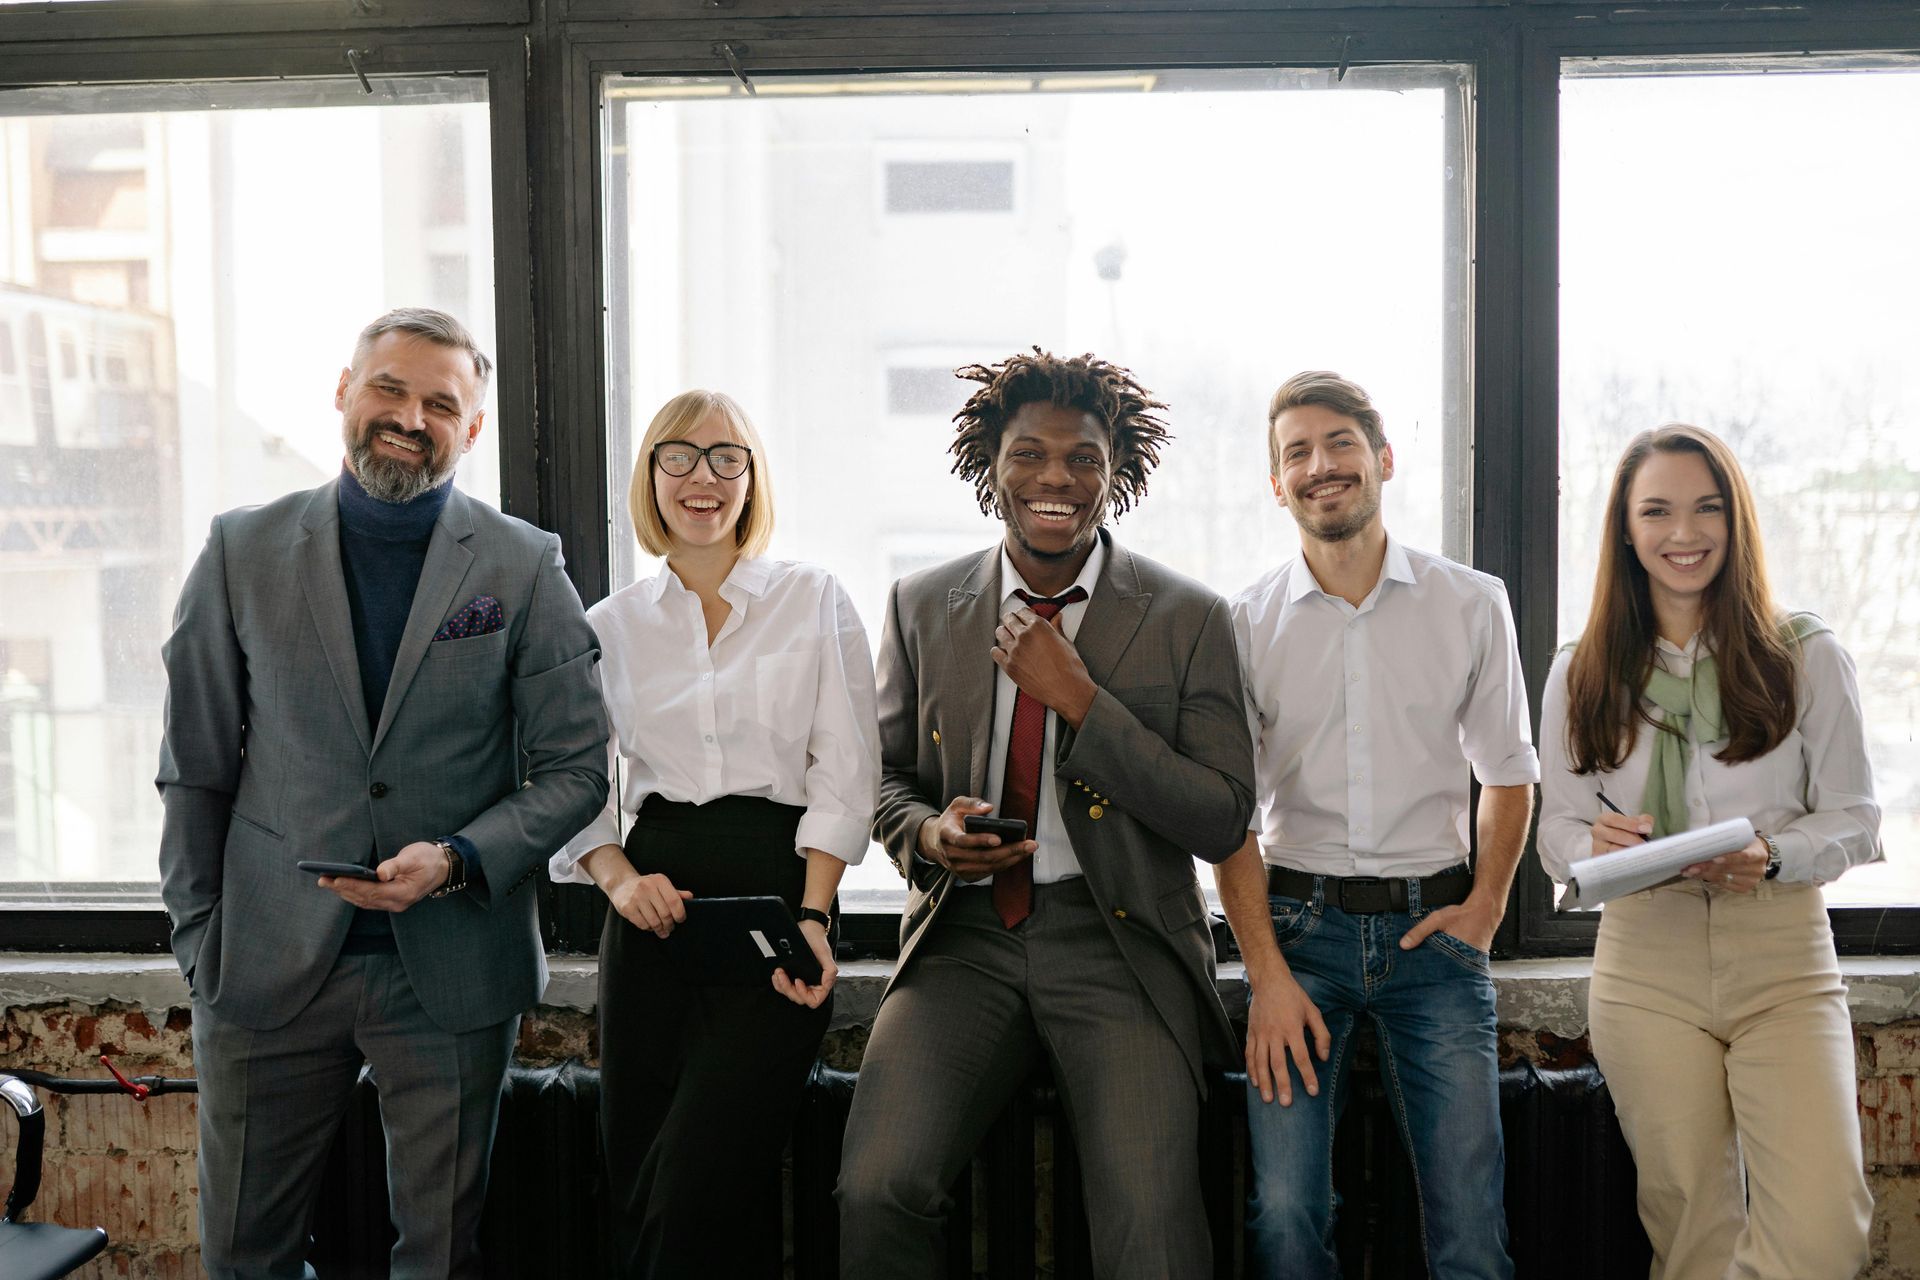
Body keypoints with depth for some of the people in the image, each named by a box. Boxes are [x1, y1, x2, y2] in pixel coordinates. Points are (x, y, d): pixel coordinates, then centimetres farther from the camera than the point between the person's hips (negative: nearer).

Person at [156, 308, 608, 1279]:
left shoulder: (525, 568, -1)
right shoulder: (242, 552, 3)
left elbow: (575, 769, 0)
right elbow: (196, 771, 7)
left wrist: (458, 860, -14)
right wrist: (198, 939, 4)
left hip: (451, 970, -1)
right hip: (269, 965, 1)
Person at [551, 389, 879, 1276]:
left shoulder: (814, 601, 7)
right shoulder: (611, 625, 13)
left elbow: (845, 771, 1)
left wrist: (813, 912, -11)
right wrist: (619, 879, -9)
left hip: (778, 886, -3)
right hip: (656, 908, 3)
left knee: (699, 1187, -12)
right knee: (634, 1180, 3)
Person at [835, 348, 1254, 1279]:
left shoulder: (1188, 619, 1)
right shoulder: (922, 607, 9)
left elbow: (1223, 822, -4)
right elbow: (888, 772, 19)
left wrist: (1082, 700, -13)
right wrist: (927, 834, -5)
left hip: (1119, 942, -2)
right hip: (963, 935, 2)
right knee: (874, 1192, -19)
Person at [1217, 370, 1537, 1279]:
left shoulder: (1472, 605, 5)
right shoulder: (1247, 624, 2)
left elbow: (1507, 771, 14)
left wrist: (1486, 905, 1)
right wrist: (1267, 973, -6)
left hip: (1432, 928, 1)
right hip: (1298, 923, 0)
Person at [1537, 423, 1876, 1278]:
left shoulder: (1806, 655, 4)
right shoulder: (1582, 676, 8)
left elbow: (1854, 818, 4)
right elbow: (1556, 831, 11)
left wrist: (1773, 855, -16)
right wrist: (1594, 845, -12)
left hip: (1783, 958, -1)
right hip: (1646, 960, 1)